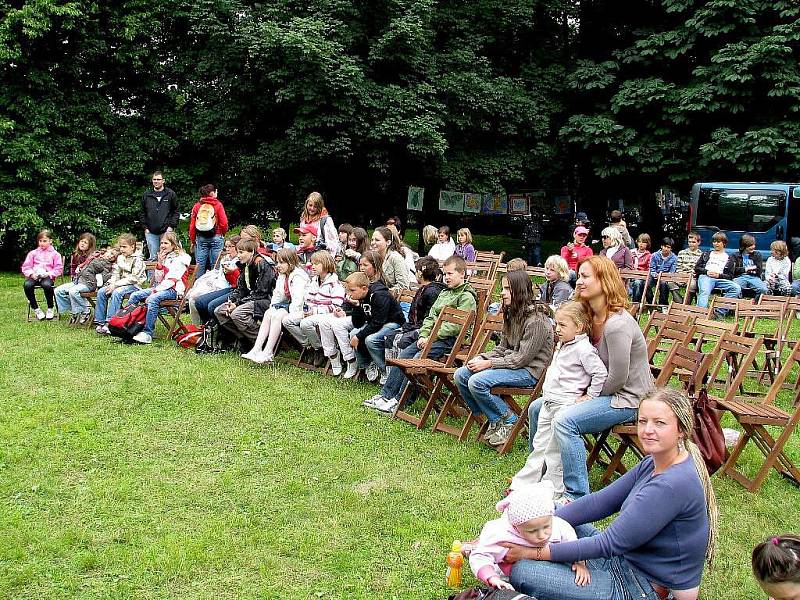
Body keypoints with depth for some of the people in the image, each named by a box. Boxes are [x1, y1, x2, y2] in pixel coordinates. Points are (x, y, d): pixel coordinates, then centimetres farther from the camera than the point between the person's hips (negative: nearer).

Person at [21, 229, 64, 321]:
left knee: (47, 285, -39)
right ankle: (36, 309, -14)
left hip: (47, 276, -2)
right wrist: (31, 274, -7)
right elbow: (26, 267, 13)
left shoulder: (55, 254, 12)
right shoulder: (33, 253, 18)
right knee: (27, 285, -32)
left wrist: (49, 274, -12)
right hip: (34, 277, 3)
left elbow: (58, 269, 5)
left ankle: (50, 309, -16)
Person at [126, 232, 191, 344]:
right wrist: (160, 262, 1)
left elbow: (171, 280, -14)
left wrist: (154, 291, -19)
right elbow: (158, 279, 15)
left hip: (173, 290, -8)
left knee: (153, 299, -35)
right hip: (161, 287, 8)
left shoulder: (180, 258, -5)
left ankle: (147, 333, -37)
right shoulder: (164, 257, 19)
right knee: (134, 295, -8)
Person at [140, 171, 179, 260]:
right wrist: (145, 227, 3)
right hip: (151, 232, 2)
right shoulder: (146, 195, 8)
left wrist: (171, 226, -5)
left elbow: (176, 212, 3)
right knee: (153, 257, 5)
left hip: (166, 231, -2)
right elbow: (141, 213, 12)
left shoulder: (171, 194, 3)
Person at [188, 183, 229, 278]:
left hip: (200, 238, 3)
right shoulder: (218, 205, -2)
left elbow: (192, 225, 4)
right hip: (216, 238, -3)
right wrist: (223, 234, 13)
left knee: (200, 266, 6)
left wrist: (192, 241, 12)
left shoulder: (197, 206, 6)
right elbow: (224, 223, -7)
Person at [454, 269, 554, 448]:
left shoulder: (536, 319, -19)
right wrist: (481, 358, -4)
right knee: (461, 375, -4)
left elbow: (522, 358, -20)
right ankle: (493, 420, 5)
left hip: (530, 370, -9)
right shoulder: (512, 314, 11)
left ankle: (509, 420, -5)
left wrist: (488, 364, -18)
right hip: (511, 363, 9)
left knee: (477, 382, -26)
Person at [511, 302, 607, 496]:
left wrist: (589, 396, -14)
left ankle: (553, 489, 7)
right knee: (540, 445, 15)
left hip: (566, 405, -10)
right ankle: (523, 483, 23)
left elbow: (601, 374, -20)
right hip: (549, 402, 10)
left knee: (555, 451, -3)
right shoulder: (563, 344, 13)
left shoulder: (583, 349, -16)